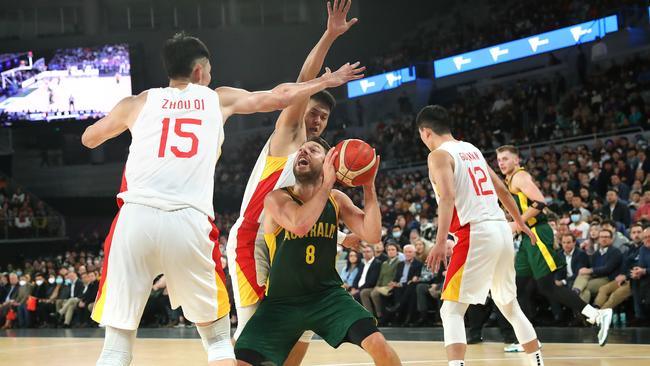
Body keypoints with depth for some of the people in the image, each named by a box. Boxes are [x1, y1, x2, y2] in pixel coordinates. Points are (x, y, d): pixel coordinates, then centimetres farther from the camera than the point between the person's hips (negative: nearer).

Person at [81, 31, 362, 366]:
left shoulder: (138, 103, 20)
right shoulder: (218, 99, 20)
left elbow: (88, 139, 35)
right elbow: (278, 97, 31)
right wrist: (328, 81, 45)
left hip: (136, 219, 1)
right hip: (189, 222, 0)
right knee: (218, 338, 19)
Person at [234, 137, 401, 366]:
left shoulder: (336, 199, 2)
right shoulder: (277, 198, -10)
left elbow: (372, 235, -10)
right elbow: (300, 224, -33)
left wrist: (368, 186, -17)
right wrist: (326, 184, -26)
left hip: (327, 295, 2)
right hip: (282, 301, -2)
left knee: (377, 344, -19)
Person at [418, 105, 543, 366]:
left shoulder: (439, 155, -4)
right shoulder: (472, 150, 20)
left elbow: (448, 196, -20)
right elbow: (502, 190, 26)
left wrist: (440, 242, -27)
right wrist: (520, 222, 38)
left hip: (477, 233, -8)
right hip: (501, 228, 8)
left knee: (452, 310, -8)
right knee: (509, 305, 23)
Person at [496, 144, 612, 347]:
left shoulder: (520, 177, -9)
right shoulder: (510, 181, 20)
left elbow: (539, 202, -22)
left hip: (537, 234, -10)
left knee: (547, 286, -14)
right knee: (517, 285, 9)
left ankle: (598, 315, -15)